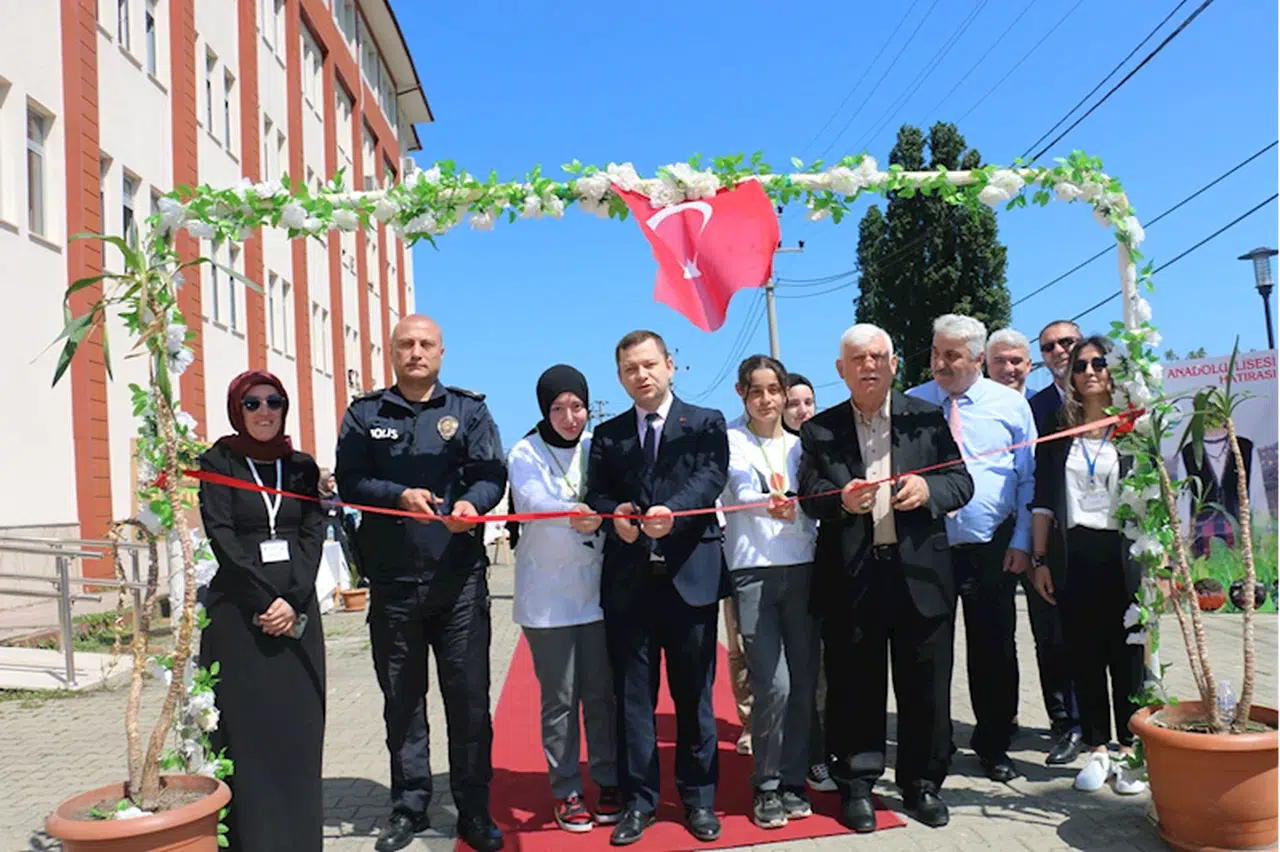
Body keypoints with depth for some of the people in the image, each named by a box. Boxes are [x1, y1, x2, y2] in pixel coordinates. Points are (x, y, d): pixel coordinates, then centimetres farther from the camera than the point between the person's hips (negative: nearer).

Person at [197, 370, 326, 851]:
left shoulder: (302, 466, 11)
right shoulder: (218, 463, 2)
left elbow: (314, 535, 4)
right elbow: (221, 538, -7)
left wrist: (295, 601, -9)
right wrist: (265, 601, -12)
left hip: (296, 611, 3)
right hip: (238, 612, -3)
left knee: (299, 727, 3)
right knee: (244, 726, -3)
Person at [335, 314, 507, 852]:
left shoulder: (468, 409, 8)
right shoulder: (364, 414, 9)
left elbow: (492, 474, -1)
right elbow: (350, 481, 0)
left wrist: (472, 503, -23)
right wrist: (400, 496, -17)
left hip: (459, 578, -1)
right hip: (392, 581, 1)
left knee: (469, 697, 2)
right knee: (401, 700, 10)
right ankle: (409, 809, 24)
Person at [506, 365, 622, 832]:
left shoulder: (596, 448, 7)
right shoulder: (525, 453, -5)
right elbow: (530, 500, -24)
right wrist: (572, 513, -44)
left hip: (596, 589, 3)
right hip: (547, 595, -3)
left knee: (602, 693, 8)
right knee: (559, 699, 3)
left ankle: (608, 782, 21)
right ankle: (566, 791, 15)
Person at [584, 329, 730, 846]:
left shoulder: (706, 424, 6)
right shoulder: (608, 435, 14)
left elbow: (711, 477, -10)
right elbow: (597, 493, 6)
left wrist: (673, 510, -28)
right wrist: (616, 514, -17)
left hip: (691, 574, -2)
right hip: (628, 580, 2)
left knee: (694, 694, 7)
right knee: (632, 695, 7)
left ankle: (699, 798, 21)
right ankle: (639, 800, 19)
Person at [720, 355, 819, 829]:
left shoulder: (800, 443, 15)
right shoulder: (732, 440, 2)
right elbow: (741, 493, -14)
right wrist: (770, 504, -35)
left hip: (802, 568, 4)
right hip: (753, 571, -4)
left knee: (804, 683, 6)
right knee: (773, 686, -8)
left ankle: (793, 782, 21)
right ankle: (766, 788, 9)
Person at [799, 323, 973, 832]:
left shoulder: (927, 419, 6)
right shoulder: (820, 430, 5)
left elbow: (961, 482, 4)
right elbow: (808, 495, -1)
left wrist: (929, 489, -17)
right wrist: (841, 500, -22)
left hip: (920, 573, 1)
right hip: (851, 577, -1)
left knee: (925, 686, 10)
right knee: (854, 686, 7)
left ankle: (923, 783, 27)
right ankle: (856, 785, 22)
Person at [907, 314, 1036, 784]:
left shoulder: (1009, 404, 1)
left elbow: (1029, 478, 3)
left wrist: (1022, 542, -3)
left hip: (993, 548, 0)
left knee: (994, 647, 10)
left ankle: (993, 744, 28)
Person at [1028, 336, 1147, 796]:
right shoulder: (1057, 432, 8)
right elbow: (1044, 501, 7)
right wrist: (1041, 560, 2)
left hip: (1123, 556, -2)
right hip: (1073, 558, 2)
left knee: (1126, 654, 3)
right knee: (1084, 656, 7)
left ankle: (1130, 750, 15)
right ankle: (1097, 750, 17)